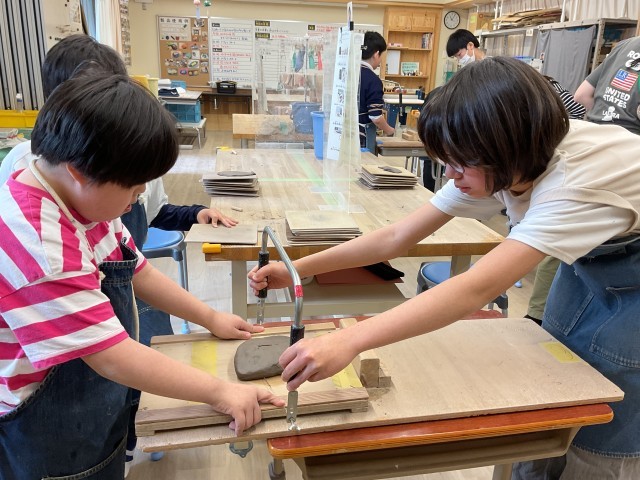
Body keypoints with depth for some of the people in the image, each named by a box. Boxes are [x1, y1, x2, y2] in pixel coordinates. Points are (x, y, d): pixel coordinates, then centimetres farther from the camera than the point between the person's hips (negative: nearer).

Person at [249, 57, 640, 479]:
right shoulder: (487, 164, -20)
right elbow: (397, 237, -19)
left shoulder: (576, 176, -42)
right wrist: (298, 269, -23)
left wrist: (348, 342, -59)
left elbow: (477, 289, -52)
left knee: (602, 431, -1)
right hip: (588, 258, 5)